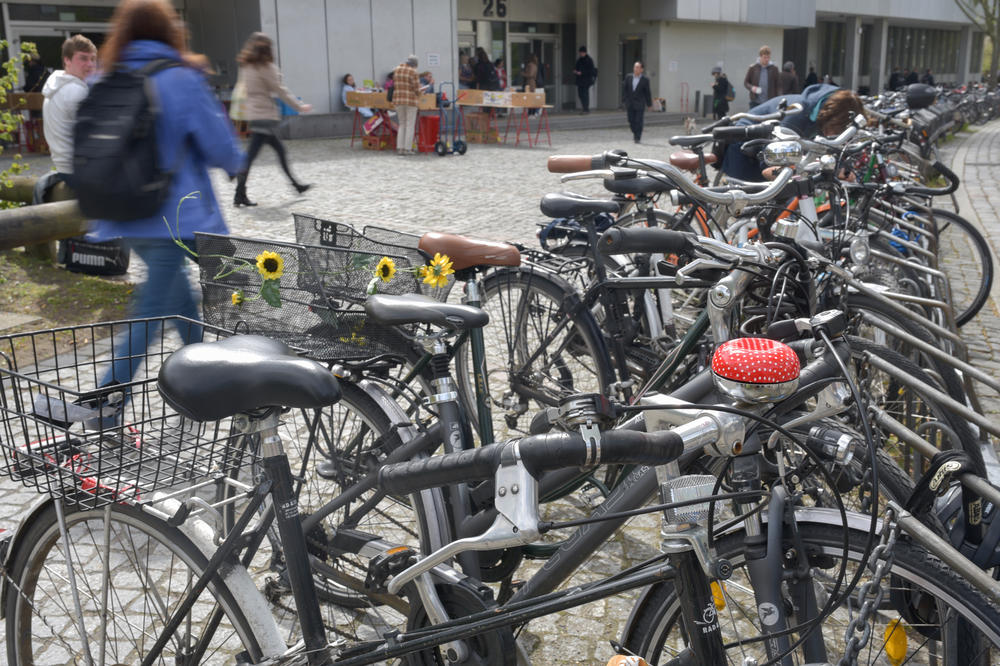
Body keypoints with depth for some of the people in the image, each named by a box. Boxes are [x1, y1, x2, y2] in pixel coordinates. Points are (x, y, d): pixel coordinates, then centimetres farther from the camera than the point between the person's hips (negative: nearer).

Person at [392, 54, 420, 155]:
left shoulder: (396, 70, 7)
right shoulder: (413, 72, -11)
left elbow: (394, 85, 10)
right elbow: (416, 88, -10)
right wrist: (418, 96, 10)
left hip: (397, 100, 6)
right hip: (411, 101, -5)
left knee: (402, 124, 14)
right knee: (410, 125, 2)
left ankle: (399, 148, 8)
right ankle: (408, 149, -1)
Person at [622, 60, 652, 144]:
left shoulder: (645, 79, -4)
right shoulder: (628, 77, 4)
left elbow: (647, 92, -1)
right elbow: (624, 89, 9)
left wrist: (649, 104, 2)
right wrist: (624, 99, 2)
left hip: (639, 104, -3)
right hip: (630, 104, 3)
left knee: (638, 121, -5)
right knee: (631, 121, 8)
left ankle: (637, 137, 3)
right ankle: (635, 132, 33)